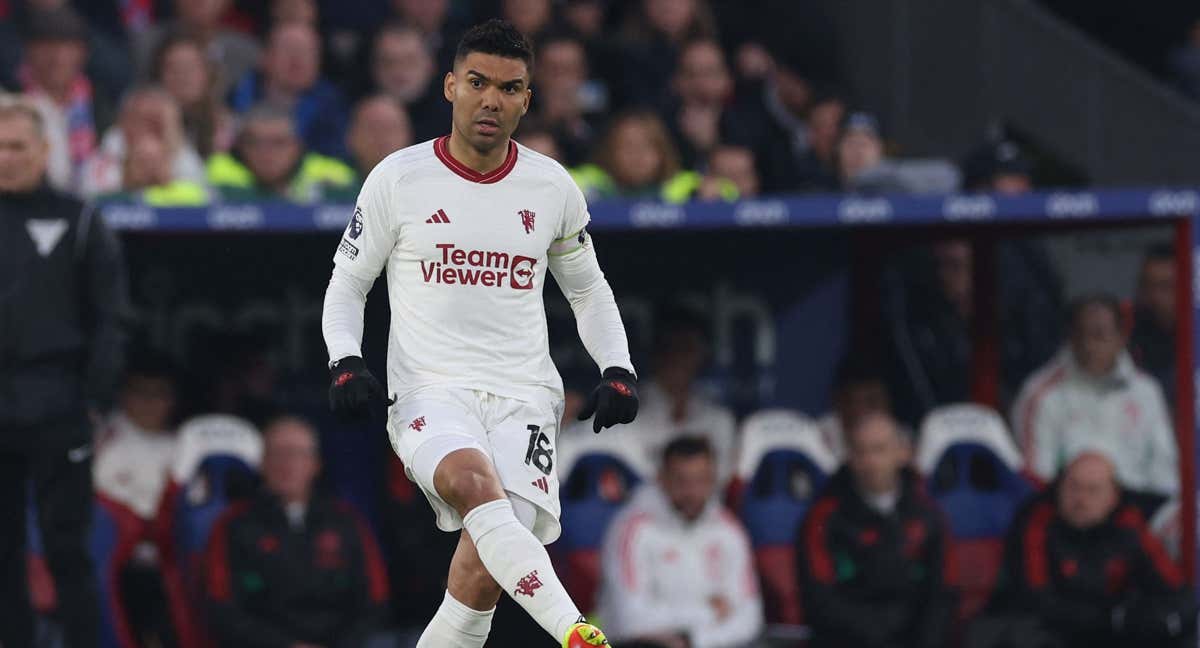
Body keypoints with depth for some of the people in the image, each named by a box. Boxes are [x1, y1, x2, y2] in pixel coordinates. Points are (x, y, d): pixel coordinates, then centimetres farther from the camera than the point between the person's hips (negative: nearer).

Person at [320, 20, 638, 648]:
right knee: (475, 483, -36)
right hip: (429, 390, -3)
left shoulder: (552, 188, 8)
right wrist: (346, 364, -6)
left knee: (483, 576, -15)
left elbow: (588, 289, 23)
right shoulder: (398, 179, 1)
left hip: (523, 397, 3)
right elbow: (346, 286, 11)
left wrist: (617, 369, 8)